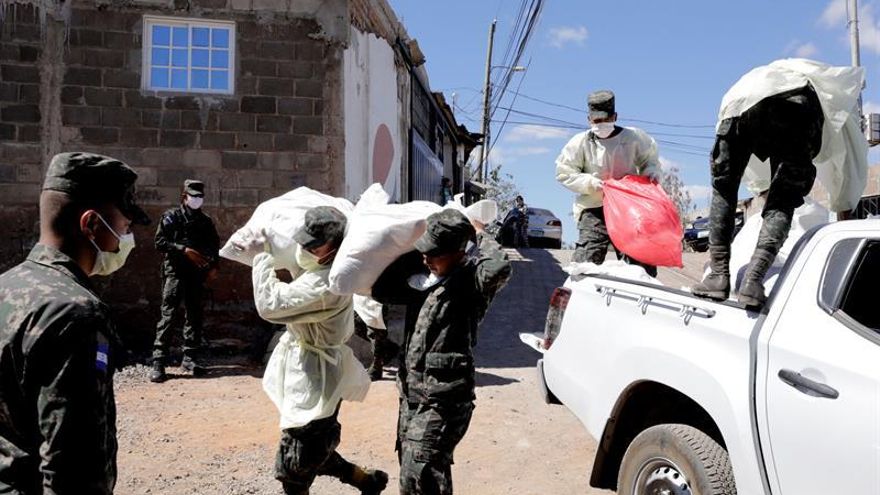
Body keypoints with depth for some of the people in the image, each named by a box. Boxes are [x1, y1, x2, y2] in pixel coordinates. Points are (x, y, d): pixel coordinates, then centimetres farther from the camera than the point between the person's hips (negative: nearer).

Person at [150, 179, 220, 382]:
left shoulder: (205, 221, 14)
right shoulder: (171, 217, 1)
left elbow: (214, 244, 20)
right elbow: (160, 242, -7)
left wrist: (213, 266, 6)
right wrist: (184, 250, -16)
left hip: (197, 274, 5)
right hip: (175, 272, -5)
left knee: (195, 315, 7)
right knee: (168, 314, -9)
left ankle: (190, 357, 15)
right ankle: (158, 362, -9)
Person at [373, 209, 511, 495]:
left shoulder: (470, 280, -14)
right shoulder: (427, 281, 9)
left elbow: (498, 269, -35)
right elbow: (382, 291, 13)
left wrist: (481, 235, -15)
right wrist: (410, 253, 5)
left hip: (442, 403, -9)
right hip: (412, 396, 9)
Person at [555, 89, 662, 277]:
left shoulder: (634, 137, 4)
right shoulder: (581, 142, 1)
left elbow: (649, 159, 19)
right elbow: (563, 173, 4)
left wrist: (652, 171, -5)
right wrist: (589, 182, -11)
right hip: (594, 209, -2)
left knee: (641, 260, 3)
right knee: (587, 260, -11)